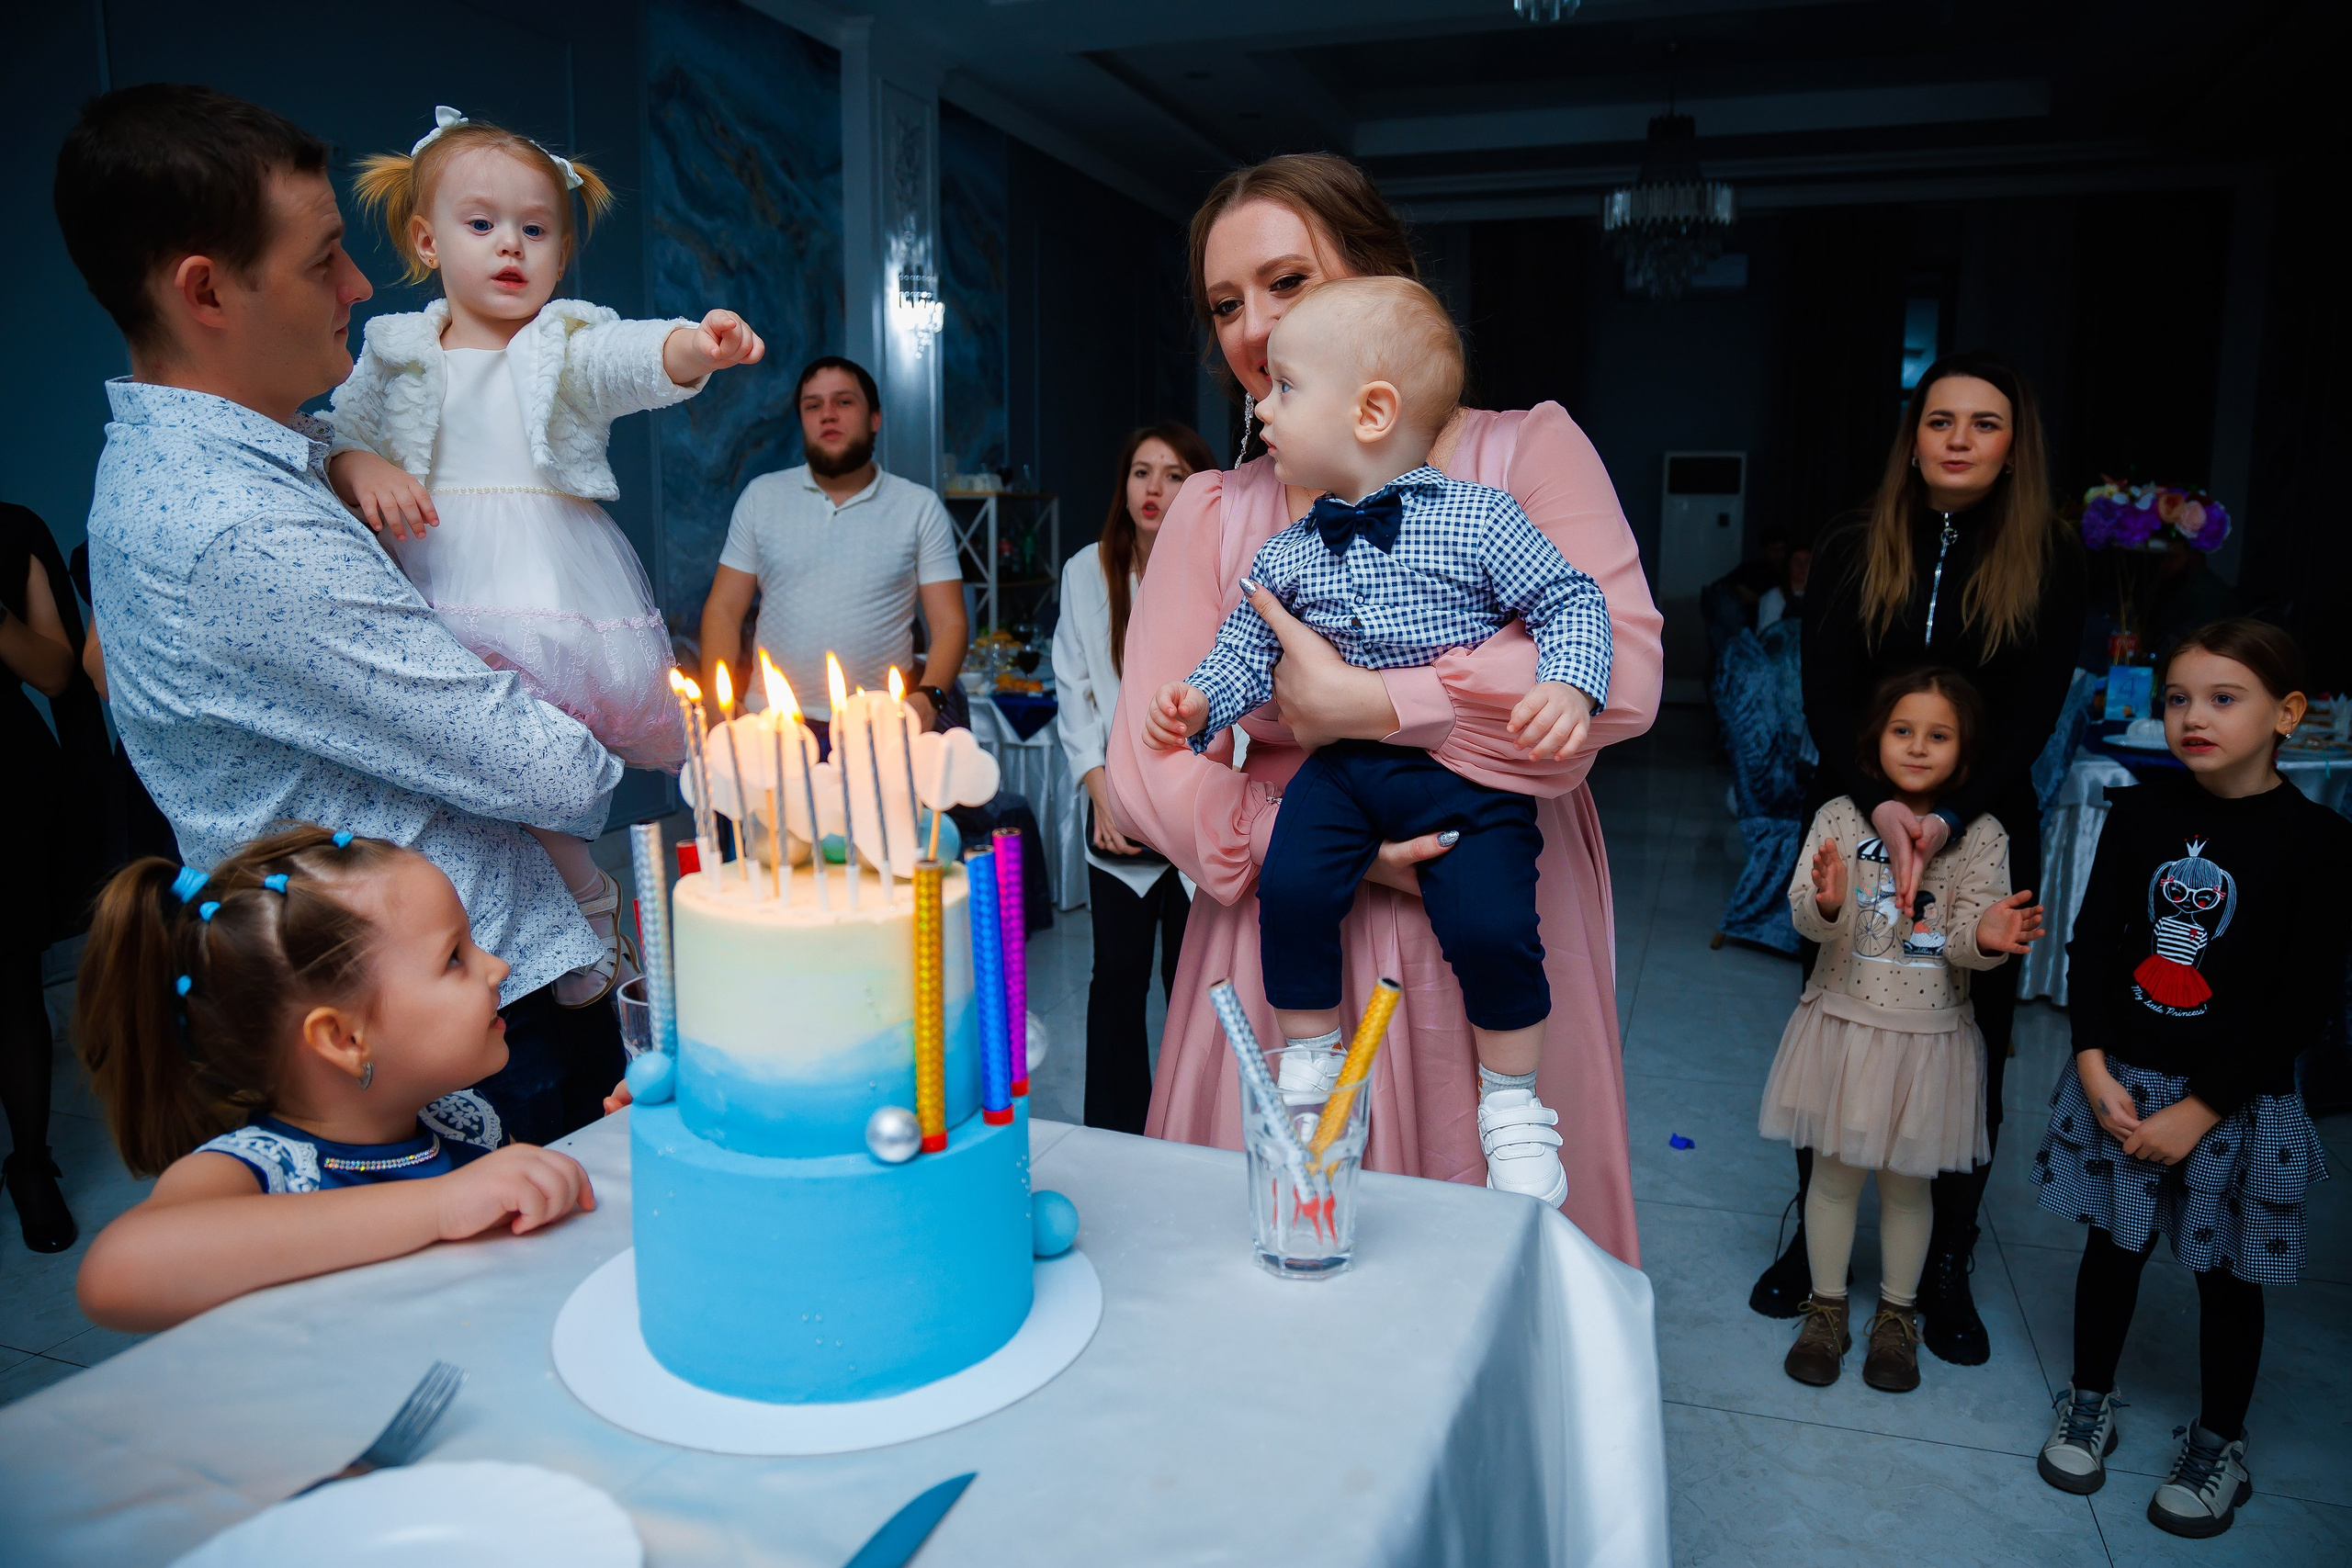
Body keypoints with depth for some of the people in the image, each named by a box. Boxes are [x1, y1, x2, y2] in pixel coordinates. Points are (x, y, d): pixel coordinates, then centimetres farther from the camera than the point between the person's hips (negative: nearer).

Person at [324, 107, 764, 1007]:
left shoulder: (571, 344, 5)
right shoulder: (395, 356, 11)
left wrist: (698, 346, -37)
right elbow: (337, 441, 14)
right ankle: (592, 914, 15)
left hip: (560, 594, -1)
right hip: (441, 602, 2)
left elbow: (639, 360, -15)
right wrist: (364, 470, -10)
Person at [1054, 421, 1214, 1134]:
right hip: (1117, 810, 3)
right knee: (1118, 975, 7)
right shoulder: (1086, 573, 3)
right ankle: (1112, 1138, 18)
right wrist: (1102, 793, -4)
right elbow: (1074, 692, 5)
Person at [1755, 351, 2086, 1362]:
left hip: (1985, 834, 0)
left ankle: (1947, 1269, 23)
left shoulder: (2048, 562, 0)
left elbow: (2032, 714, -8)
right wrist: (1880, 803, -23)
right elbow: (1824, 698, -6)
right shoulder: (1851, 553, 1)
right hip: (1852, 820, 1)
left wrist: (1947, 814, -23)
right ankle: (1812, 1237, 25)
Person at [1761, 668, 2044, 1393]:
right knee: (1834, 1172, 12)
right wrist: (1828, 903, -35)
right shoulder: (1840, 817, -6)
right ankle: (1826, 1307, 30)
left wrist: (1984, 937, -33)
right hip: (1844, 1022, 0)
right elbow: (1806, 915, -13)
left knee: (1907, 1181, 14)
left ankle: (1896, 1315, 34)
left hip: (1928, 1034, 0)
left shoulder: (1981, 837, -5)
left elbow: (1970, 934, -10)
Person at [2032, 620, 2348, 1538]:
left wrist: (2200, 1110, -15)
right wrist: (2096, 1067, -9)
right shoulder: (2140, 815, -2)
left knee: (2227, 1275, 13)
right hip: (2121, 1080, 3)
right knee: (2112, 1247, 15)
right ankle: (2089, 1404, 35)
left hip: (2236, 1101, -2)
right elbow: (2093, 943, 1)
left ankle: (2218, 1445, 34)